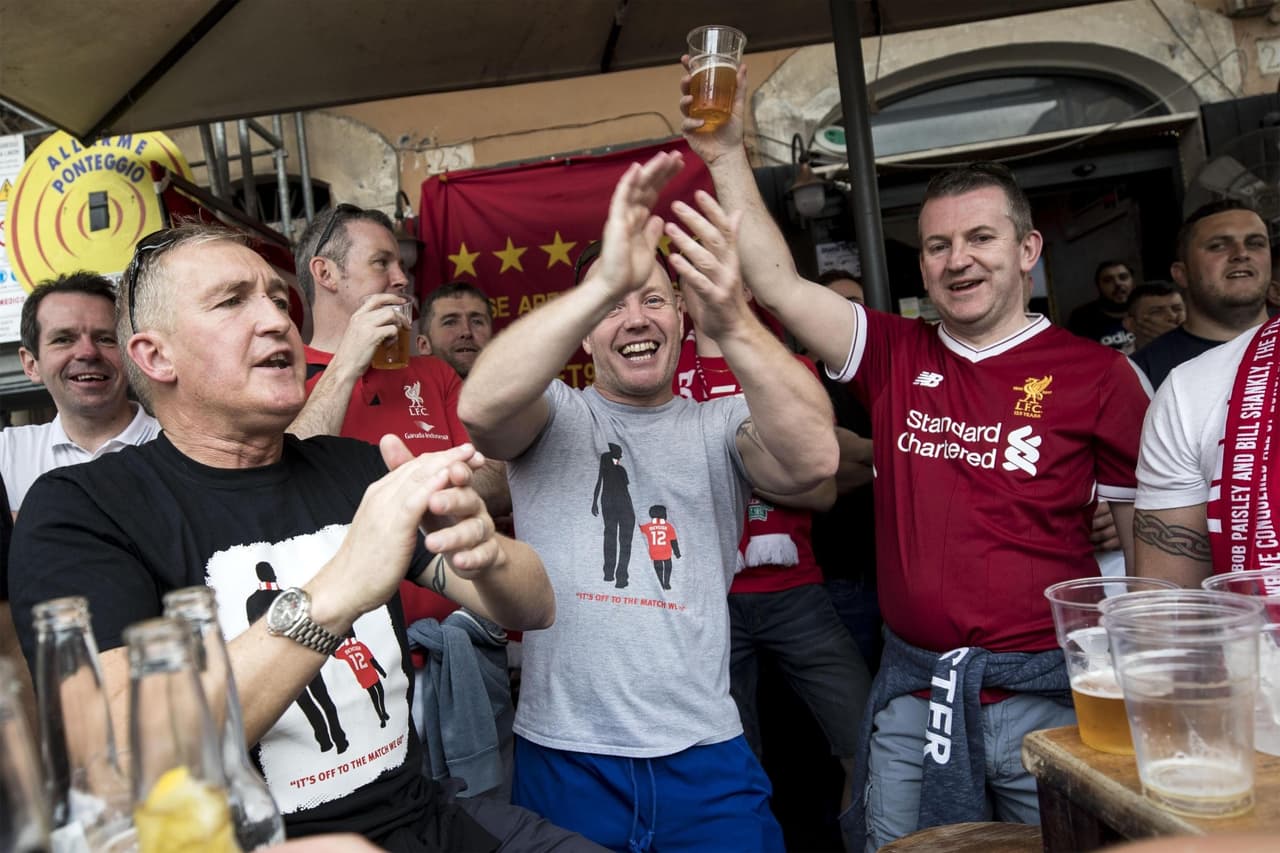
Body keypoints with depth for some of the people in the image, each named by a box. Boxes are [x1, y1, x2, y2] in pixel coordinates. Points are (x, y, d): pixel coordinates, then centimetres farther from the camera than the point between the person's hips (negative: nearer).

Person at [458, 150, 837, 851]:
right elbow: (480, 407, -23)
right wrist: (604, 282, -34)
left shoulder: (720, 425, 3)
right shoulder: (556, 416, 1)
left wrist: (732, 325, -35)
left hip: (704, 755, 1)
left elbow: (813, 461, -19)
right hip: (564, 756, 0)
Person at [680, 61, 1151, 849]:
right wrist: (727, 155, -10)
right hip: (912, 690, 3)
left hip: (1045, 694, -2)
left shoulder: (1098, 375, -3)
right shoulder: (895, 357, 4)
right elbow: (779, 283, -5)